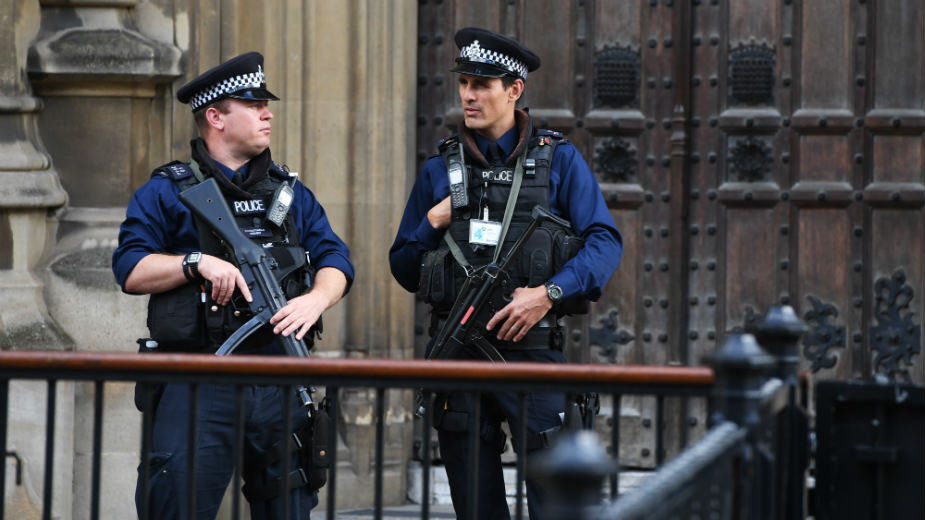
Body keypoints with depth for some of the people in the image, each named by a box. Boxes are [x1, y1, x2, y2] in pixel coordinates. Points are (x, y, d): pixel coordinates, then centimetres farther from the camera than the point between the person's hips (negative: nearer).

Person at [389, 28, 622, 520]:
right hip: (456, 353, 3)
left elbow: (605, 242, -4)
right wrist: (432, 225, -2)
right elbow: (404, 270, 16)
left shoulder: (558, 161, 4)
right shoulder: (439, 170, 12)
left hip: (531, 351, -3)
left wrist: (549, 294, -17)